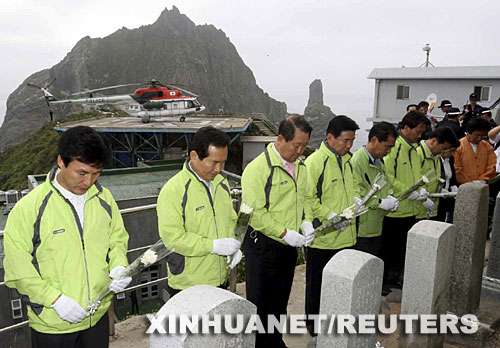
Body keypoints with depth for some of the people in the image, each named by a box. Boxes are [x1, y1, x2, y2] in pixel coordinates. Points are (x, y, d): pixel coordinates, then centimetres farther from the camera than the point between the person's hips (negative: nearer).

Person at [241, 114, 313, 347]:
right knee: (259, 302, 8)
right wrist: (284, 233, -23)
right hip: (263, 246, -7)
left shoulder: (300, 166, 5)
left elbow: (306, 198, 17)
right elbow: (254, 212, -22)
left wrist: (306, 221, -1)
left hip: (289, 246, 7)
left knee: (280, 301, 22)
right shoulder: (257, 168, -19)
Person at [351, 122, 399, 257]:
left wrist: (389, 197, 3)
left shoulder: (379, 162, 15)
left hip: (377, 229, 9)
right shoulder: (356, 161, -16)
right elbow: (355, 195, -22)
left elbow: (385, 186, 24)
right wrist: (380, 203, -18)